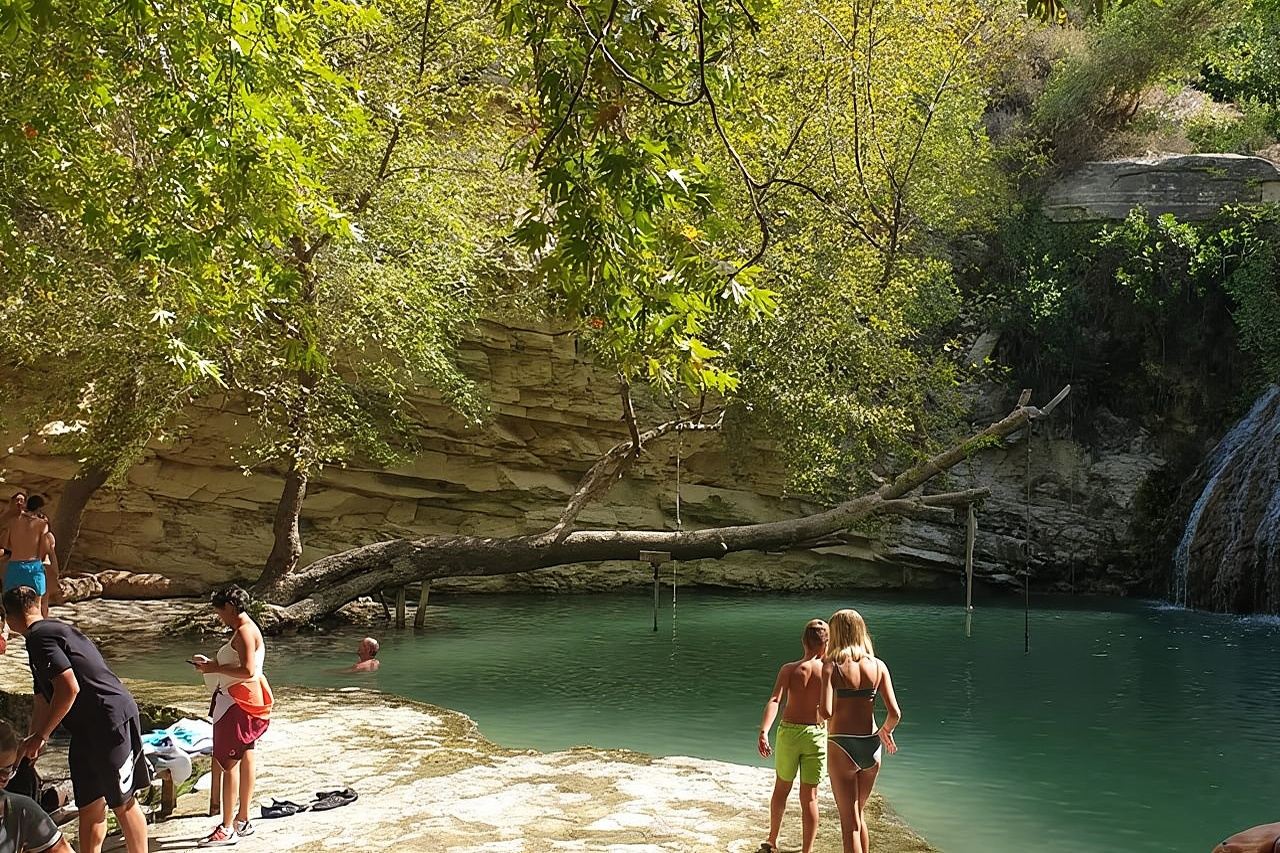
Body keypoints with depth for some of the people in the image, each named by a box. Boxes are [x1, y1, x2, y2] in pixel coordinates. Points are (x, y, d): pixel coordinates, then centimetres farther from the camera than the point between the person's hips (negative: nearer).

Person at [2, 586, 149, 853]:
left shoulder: (39, 638, -12)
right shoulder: (54, 630, 19)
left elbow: (68, 688, -23)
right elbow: (44, 700, 26)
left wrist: (41, 736, -14)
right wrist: (31, 744, 27)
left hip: (111, 720, -10)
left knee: (122, 804, -2)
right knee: (89, 806, 13)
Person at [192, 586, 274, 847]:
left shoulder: (244, 631, -17)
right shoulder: (246, 630, 16)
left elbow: (247, 671, -25)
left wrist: (215, 668, -16)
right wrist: (212, 664, 14)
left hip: (240, 702, -11)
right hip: (240, 700, 11)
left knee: (228, 761, -8)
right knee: (245, 757, 14)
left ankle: (228, 829, -5)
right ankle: (242, 821, 21)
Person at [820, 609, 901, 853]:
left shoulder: (832, 666, -8)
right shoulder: (878, 666, 2)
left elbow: (826, 711, -20)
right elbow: (895, 713, -3)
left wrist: (823, 719, 4)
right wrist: (885, 732, 18)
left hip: (842, 746, -4)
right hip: (871, 747, 4)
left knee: (850, 823, 3)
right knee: (857, 814, 24)